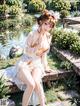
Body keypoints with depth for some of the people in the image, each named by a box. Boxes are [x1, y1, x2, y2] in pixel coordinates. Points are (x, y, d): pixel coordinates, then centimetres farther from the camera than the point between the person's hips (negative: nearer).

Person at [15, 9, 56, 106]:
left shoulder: (48, 37, 5)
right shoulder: (32, 34, -13)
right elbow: (26, 51, -10)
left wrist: (45, 65, 19)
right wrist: (39, 45, -20)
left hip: (37, 63, 4)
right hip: (25, 63, -3)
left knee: (36, 82, -30)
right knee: (31, 84, -29)